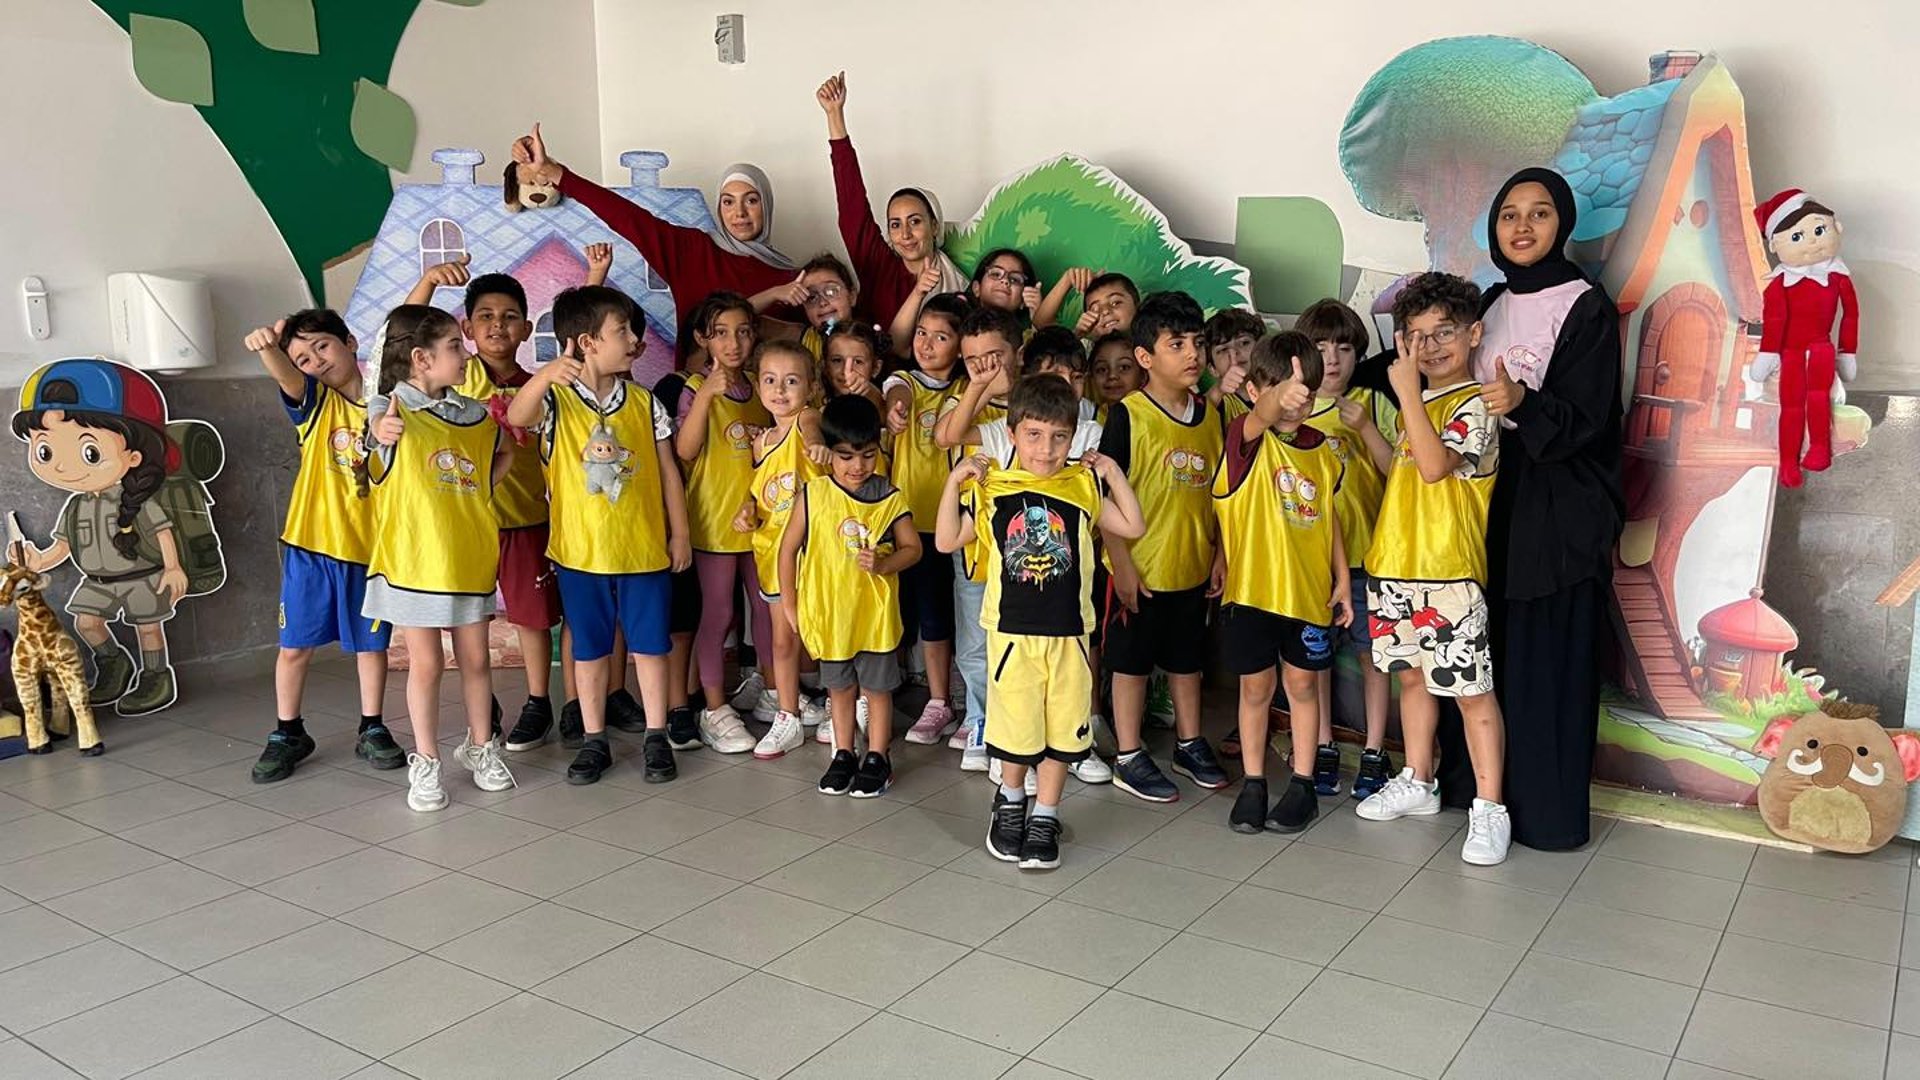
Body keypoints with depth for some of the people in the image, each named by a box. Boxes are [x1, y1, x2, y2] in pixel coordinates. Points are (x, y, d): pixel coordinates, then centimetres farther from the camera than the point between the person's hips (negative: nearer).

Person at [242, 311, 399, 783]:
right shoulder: (314, 401, -1)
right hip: (311, 545, 0)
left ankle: (372, 730, 27)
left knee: (371, 643, 11)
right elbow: (285, 376, -23)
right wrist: (269, 348, -46)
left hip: (369, 547, 0)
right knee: (295, 645, 8)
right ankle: (288, 734, 24)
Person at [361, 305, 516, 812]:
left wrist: (484, 488, 6)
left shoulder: (474, 414, 7)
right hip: (414, 560, -4)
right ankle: (425, 762, 18)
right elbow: (380, 425, -26)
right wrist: (384, 428, -45)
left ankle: (480, 746, 29)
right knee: (425, 663, 4)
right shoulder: (391, 407, -7)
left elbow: (504, 449, 20)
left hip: (471, 557, 4)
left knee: (475, 658, 12)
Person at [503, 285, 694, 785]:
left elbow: (668, 471, 5)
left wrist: (679, 532, 4)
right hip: (581, 551, -1)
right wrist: (545, 375, -46)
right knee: (589, 649, 11)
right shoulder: (555, 400, -7)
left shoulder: (645, 403, 0)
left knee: (649, 645, 8)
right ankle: (593, 740, 24)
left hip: (644, 549, 1)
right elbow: (516, 416, -29)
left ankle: (656, 737, 21)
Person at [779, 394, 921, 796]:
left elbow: (912, 548, 1)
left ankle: (877, 758, 25)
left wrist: (883, 564, -19)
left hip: (875, 612, -1)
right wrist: (789, 603, 1)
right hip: (827, 611, 1)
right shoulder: (812, 495, -7)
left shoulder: (890, 499, -6)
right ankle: (843, 755, 32)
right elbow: (789, 548, 0)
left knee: (877, 687, 11)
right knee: (840, 688, 17)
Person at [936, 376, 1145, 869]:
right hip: (1012, 630, -1)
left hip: (1069, 631, 2)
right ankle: (1010, 801, 35)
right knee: (1015, 724, 8)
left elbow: (1134, 527, 6)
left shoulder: (1083, 486, 3)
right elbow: (947, 540, -1)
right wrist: (955, 482, -9)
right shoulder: (990, 488, -1)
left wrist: (1113, 473, 1)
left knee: (1063, 727, 8)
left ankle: (1044, 816, 25)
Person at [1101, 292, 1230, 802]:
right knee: (1131, 663, 7)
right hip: (1139, 568, -5)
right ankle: (1129, 759, 19)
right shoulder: (1127, 415, -13)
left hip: (1193, 566, 5)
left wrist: (1220, 553, 8)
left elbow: (1219, 490, 11)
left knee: (1187, 659, 19)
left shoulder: (1209, 414, 4)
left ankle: (1189, 745, 35)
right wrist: (1121, 564, -16)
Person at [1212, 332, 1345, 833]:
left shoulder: (1321, 450, 3)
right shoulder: (1246, 438, -10)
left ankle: (1302, 782, 24)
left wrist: (1341, 579, 9)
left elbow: (1330, 518, 12)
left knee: (1301, 683, 12)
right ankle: (1253, 782, 22)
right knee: (1255, 687, 9)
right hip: (1251, 587, -3)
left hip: (1309, 589, 3)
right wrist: (1280, 396, -57)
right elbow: (1260, 418, -35)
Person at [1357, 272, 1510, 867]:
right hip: (1395, 567, 8)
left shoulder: (1474, 406, -11)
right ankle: (1418, 783, 33)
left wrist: (1408, 392, -24)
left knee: (1470, 689, -3)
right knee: (1412, 675, 18)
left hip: (1447, 575, -8)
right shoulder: (1418, 405, 16)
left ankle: (1488, 809, 6)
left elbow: (1435, 464, -27)